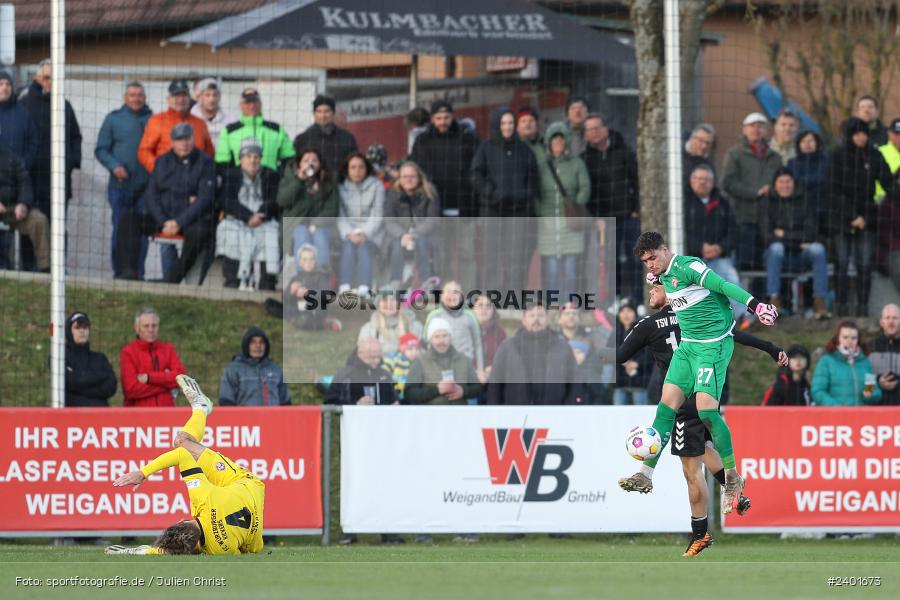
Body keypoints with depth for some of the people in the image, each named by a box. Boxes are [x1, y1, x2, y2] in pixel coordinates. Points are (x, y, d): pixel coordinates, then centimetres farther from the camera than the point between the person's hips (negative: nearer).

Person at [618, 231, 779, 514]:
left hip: (713, 345, -9)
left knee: (706, 409, -17)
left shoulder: (686, 267, -16)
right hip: (687, 345, 9)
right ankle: (646, 474, 2)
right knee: (667, 404, 1)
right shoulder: (665, 275, 11)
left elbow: (723, 286, -25)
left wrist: (754, 304, -35)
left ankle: (733, 478, -5)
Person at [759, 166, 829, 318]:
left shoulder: (803, 201, 9)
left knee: (818, 248, -29)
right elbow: (767, 236, -6)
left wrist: (784, 234, -6)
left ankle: (820, 301, -35)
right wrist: (797, 241, -12)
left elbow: (811, 233, 0)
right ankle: (774, 299, -41)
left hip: (801, 254, 1)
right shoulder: (767, 203, 5)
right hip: (780, 254, -1)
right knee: (776, 247, -34)